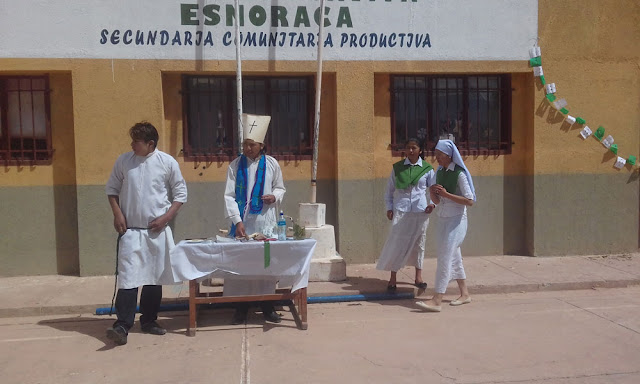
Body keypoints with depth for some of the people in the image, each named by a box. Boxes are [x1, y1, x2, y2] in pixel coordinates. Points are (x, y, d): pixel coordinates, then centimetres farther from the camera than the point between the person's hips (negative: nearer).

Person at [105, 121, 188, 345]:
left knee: (155, 277, 10)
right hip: (130, 230, 0)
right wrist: (117, 214, -2)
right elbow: (112, 189, 11)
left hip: (157, 231, 0)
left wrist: (166, 217, -8)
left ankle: (149, 321, 25)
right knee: (128, 278, -8)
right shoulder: (124, 161, 1)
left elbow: (180, 194, 1)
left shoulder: (167, 162, -4)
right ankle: (122, 326, -4)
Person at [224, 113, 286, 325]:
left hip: (265, 221, 1)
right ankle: (241, 308, 13)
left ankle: (267, 306, 18)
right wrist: (237, 221, -15)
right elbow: (229, 196, -5)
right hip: (242, 221, -1)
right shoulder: (235, 165, -1)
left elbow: (280, 188, 13)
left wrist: (275, 196, -10)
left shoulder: (271, 164, 3)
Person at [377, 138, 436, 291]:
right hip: (400, 210, 0)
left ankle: (418, 276, 23)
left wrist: (432, 204, -7)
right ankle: (392, 278, 7)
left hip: (420, 211, 1)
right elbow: (390, 189, 10)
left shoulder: (427, 169, 5)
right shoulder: (397, 167, 6)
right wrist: (389, 207, 2)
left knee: (419, 242, 9)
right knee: (396, 242, -3)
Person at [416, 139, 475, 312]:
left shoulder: (459, 173, -13)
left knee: (444, 258, -12)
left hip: (456, 220, -8)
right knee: (454, 257, 15)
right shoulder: (440, 172, 9)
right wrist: (432, 192, -7)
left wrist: (446, 194, -21)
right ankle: (465, 294, 28)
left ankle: (436, 301, -11)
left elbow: (470, 201, -17)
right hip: (443, 219, 8)